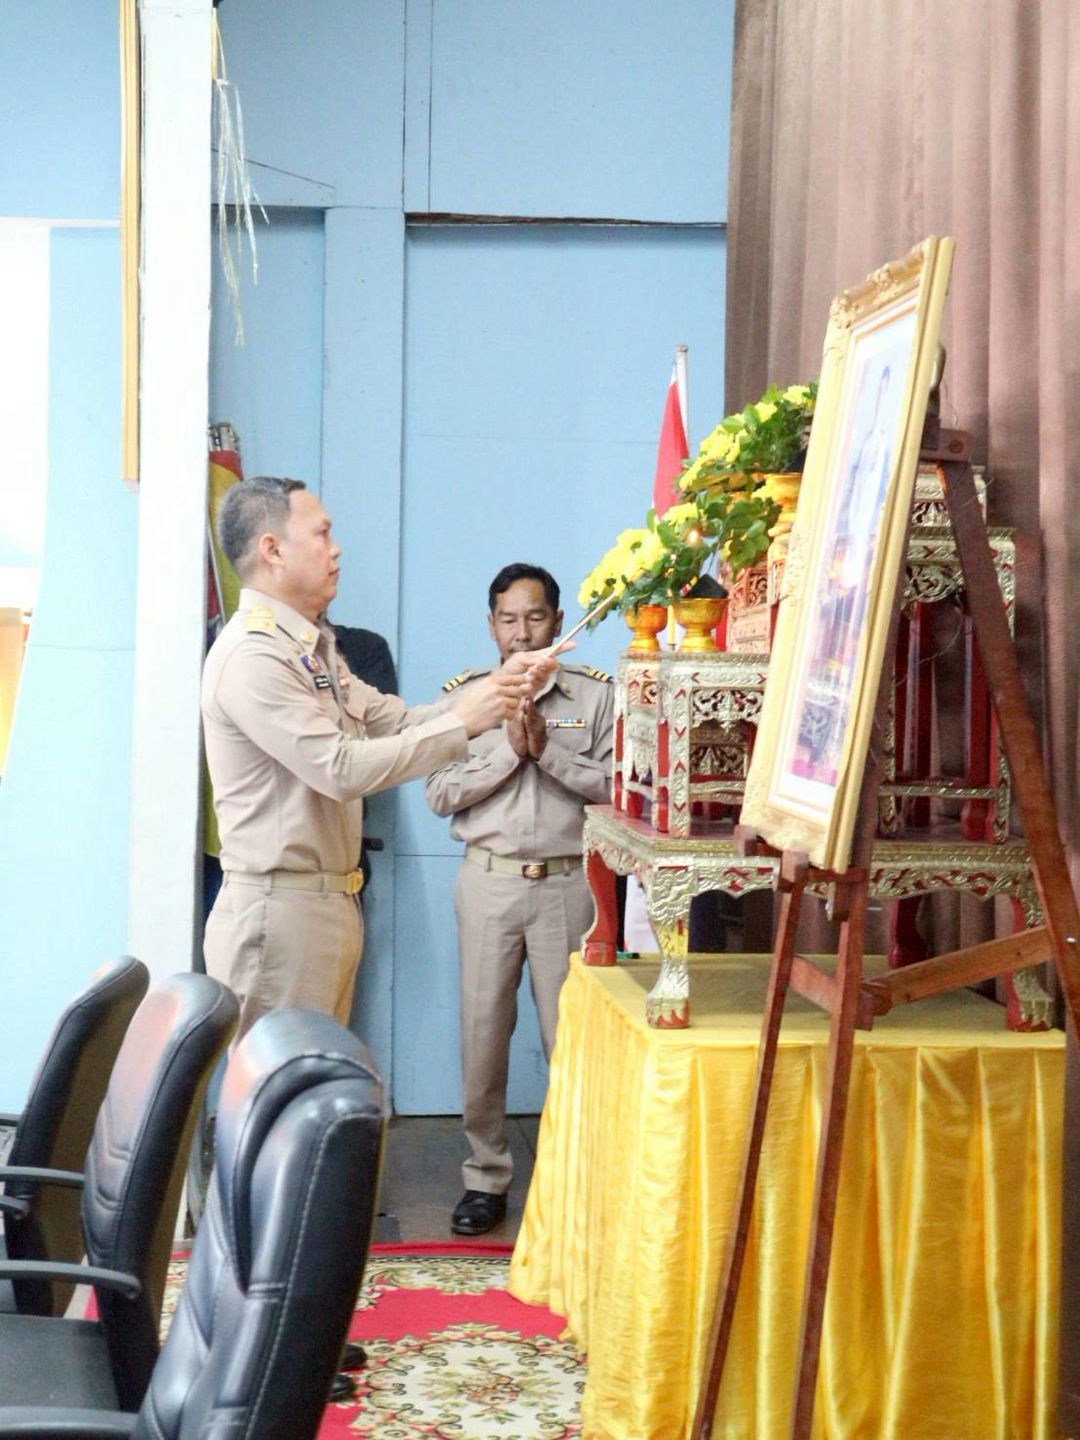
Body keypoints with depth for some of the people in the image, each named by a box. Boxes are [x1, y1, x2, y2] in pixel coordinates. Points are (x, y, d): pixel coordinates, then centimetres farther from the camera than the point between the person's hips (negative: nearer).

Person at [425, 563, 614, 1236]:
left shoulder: (594, 695, 3)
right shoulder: (465, 695, 6)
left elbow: (615, 785, -5)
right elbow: (441, 794, -2)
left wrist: (547, 750, -14)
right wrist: (507, 749, -13)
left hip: (567, 883, -1)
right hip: (489, 881, 1)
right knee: (484, 1034, 4)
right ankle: (487, 1176, 16)